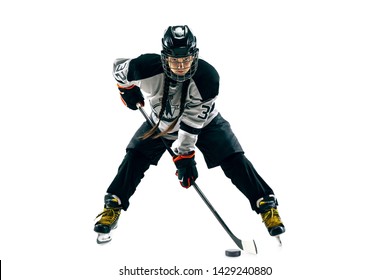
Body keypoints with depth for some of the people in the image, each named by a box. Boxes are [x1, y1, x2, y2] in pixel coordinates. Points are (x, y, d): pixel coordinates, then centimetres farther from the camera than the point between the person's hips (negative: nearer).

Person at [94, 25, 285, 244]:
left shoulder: (207, 77, -36)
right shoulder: (147, 68, -34)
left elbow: (192, 122, -31)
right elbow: (119, 67, -10)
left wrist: (185, 156, -27)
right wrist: (128, 90, 6)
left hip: (204, 122, -2)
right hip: (161, 122, 2)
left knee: (234, 160, -11)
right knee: (135, 157, -10)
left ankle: (266, 205, 2)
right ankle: (113, 207, 7)